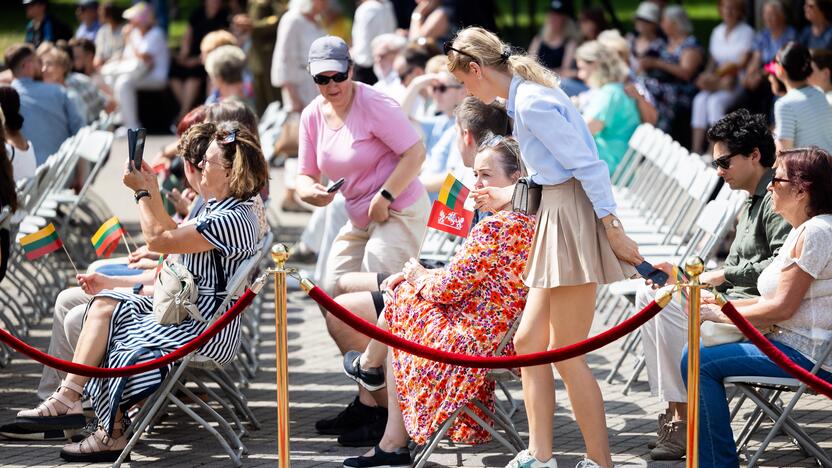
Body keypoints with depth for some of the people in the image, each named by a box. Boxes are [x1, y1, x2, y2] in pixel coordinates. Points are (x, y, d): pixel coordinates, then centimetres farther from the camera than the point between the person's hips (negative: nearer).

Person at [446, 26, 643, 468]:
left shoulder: (531, 103, -16)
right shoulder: (525, 96, 15)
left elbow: (586, 164, -19)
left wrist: (612, 229, -19)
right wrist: (508, 195, 31)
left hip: (574, 217, -10)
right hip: (556, 218, 10)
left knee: (566, 353, -5)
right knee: (528, 341, 11)